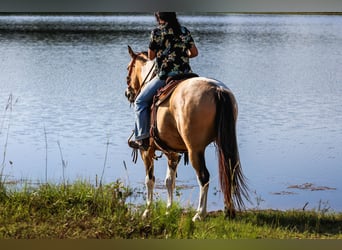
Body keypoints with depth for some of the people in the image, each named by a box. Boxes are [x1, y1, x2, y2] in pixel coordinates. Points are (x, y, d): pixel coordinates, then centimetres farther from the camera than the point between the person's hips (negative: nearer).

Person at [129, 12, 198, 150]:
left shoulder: (157, 32, -6)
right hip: (186, 74, 5)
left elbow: (151, 56, 2)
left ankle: (143, 138, 2)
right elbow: (194, 52, 11)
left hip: (165, 76, -5)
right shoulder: (185, 31, 9)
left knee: (141, 101, 7)